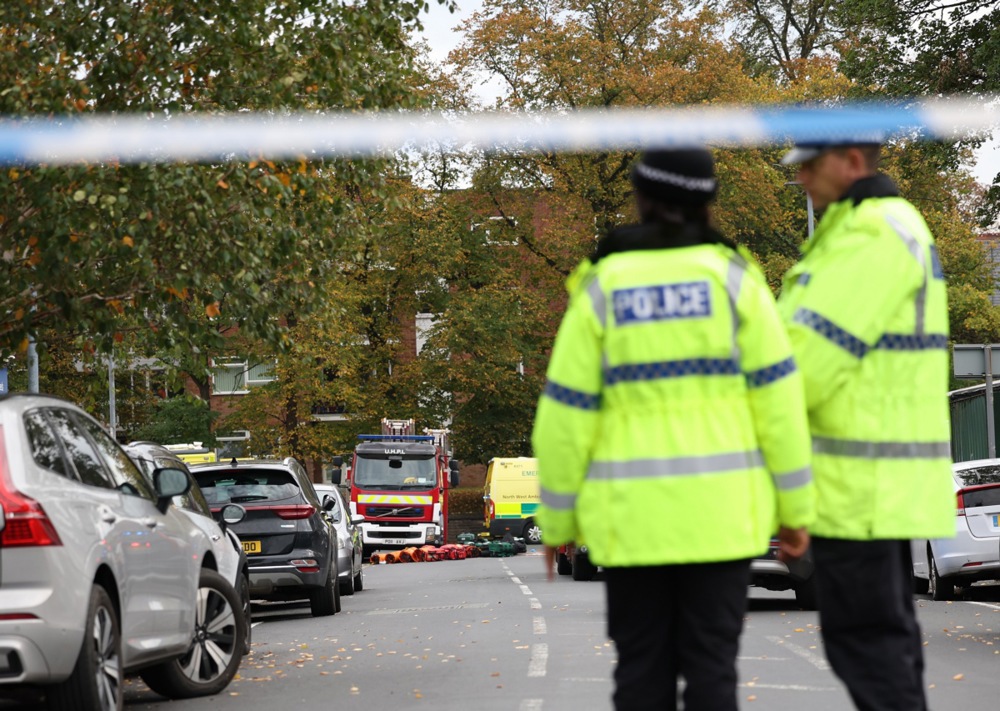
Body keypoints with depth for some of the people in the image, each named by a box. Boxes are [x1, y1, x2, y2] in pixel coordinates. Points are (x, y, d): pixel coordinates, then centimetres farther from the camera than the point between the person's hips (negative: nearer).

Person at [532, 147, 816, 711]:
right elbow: (777, 398, -4)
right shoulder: (731, 278, -1)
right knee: (710, 665, 3)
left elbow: (566, 415, -2)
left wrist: (557, 521, 8)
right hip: (718, 511, 0)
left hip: (632, 515, 0)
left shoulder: (601, 289, -1)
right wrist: (796, 508, 3)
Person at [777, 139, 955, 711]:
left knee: (861, 637, -7)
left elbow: (814, 354, -21)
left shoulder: (873, 235, -16)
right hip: (883, 478, 10)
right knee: (886, 632, 12)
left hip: (858, 480, -10)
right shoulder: (896, 227, 18)